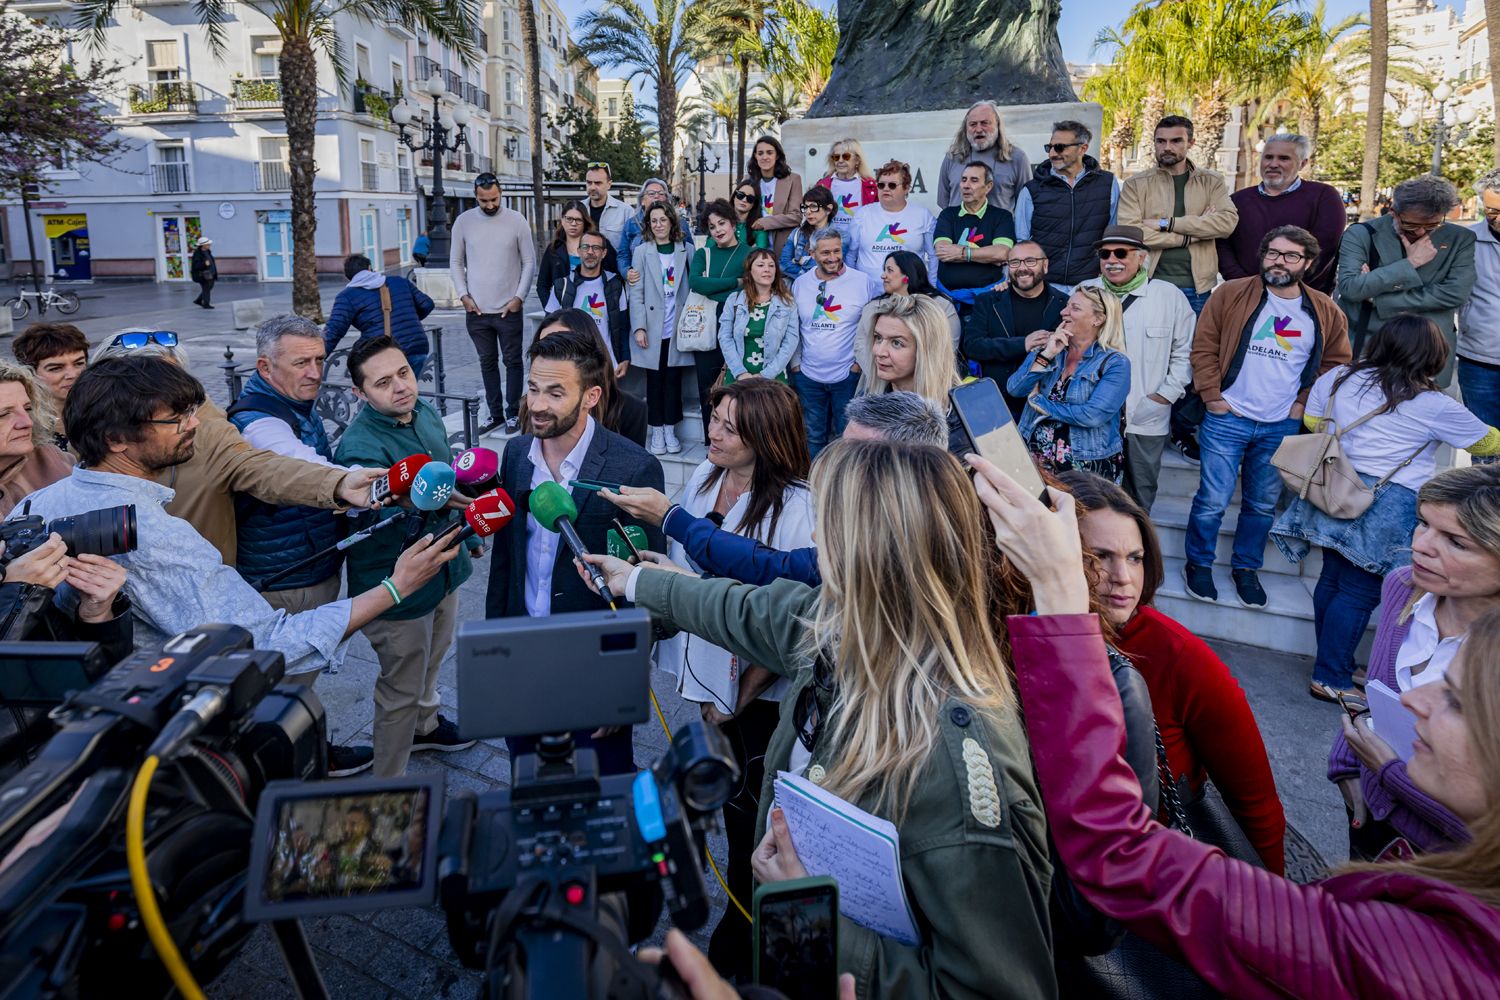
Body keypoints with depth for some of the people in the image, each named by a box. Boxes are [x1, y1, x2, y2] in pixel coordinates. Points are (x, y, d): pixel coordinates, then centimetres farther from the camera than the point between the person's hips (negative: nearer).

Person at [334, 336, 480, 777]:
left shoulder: (425, 412, -3)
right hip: (398, 588, -8)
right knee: (402, 690, 8)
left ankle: (423, 725, 56)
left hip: (444, 568, 8)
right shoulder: (360, 447, -28)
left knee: (431, 657, 30)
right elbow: (389, 518, -40)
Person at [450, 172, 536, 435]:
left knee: (512, 361, 5)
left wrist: (519, 297, -8)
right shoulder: (464, 221, 1)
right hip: (476, 310, 2)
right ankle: (495, 413, 19)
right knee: (487, 362, 10)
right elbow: (455, 262, 7)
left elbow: (529, 262, -1)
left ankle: (512, 412, 16)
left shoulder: (517, 220, -4)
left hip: (508, 309, -2)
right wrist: (463, 295, -3)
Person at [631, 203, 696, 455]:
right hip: (652, 329, -1)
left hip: (677, 328, 1)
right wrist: (639, 327, -8)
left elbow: (693, 288, 8)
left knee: (674, 379, 4)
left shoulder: (685, 251, 6)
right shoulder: (642, 251, 3)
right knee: (655, 380, 4)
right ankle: (657, 432, 13)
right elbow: (636, 293, 0)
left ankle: (670, 430, 14)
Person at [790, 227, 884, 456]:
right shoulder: (800, 284, 4)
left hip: (847, 376, -3)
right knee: (813, 437, 13)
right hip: (808, 375, 3)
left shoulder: (864, 282, -8)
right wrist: (794, 362, 9)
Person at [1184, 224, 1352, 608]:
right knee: (1213, 500, -2)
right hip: (1227, 419, -3)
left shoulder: (1326, 312, 4)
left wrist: (1305, 402, 3)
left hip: (1283, 427, 3)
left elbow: (1337, 362, 14)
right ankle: (1198, 564, 17)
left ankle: (1246, 568, 29)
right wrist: (1212, 396, -8)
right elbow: (1204, 347, -3)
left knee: (1263, 505, 13)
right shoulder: (1230, 294, -4)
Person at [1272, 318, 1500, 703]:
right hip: (1389, 507, -6)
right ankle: (1330, 679, 8)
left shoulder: (1338, 377, 3)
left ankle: (1333, 664, 27)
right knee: (1360, 592, 1)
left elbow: (1311, 420, 17)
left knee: (1332, 579, 14)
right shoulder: (1434, 406, -8)